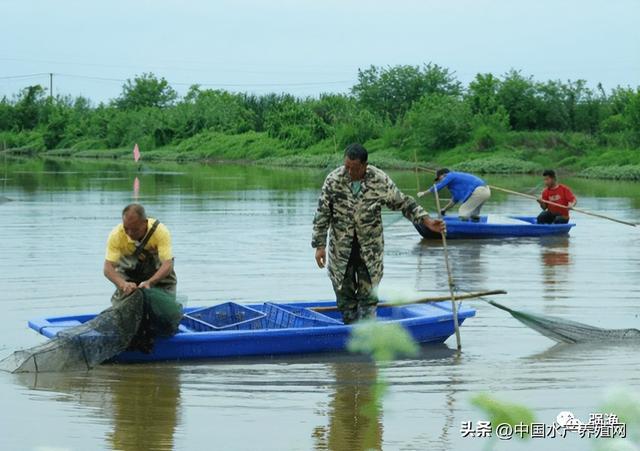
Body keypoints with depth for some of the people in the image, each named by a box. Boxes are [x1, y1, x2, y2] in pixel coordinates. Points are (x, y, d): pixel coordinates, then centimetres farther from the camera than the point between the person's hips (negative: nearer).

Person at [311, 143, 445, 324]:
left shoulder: (380, 181, -10)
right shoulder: (333, 180, -10)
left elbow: (404, 203, 1)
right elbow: (322, 214, -4)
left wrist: (427, 221, -7)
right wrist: (319, 245, -6)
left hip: (370, 249, -1)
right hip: (341, 248, 1)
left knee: (368, 296, -1)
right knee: (345, 296, 7)